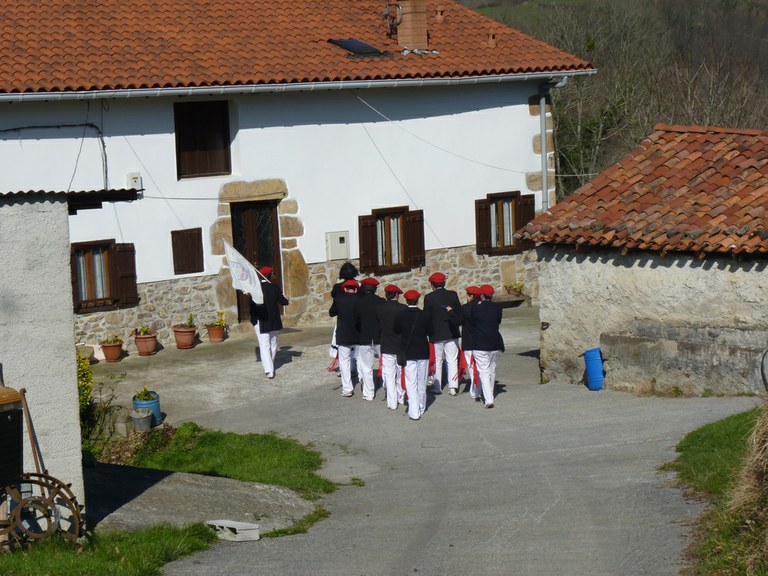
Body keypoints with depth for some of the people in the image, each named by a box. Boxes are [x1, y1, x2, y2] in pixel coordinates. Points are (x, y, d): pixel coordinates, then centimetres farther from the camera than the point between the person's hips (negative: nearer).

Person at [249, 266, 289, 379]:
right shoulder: (275, 288, -6)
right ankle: (270, 365, 35)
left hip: (261, 323, -3)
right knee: (273, 343, 20)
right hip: (274, 322, 3)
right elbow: (283, 302, -4)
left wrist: (253, 319, 1)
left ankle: (268, 369, -14)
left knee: (264, 346, -3)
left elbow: (252, 306, -9)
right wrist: (287, 300, 17)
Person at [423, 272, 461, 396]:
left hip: (436, 334, -2)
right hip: (452, 333, 2)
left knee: (437, 361, 9)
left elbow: (427, 317, -6)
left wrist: (428, 332, 4)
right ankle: (453, 386, -1)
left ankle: (437, 387, 13)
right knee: (452, 360, 6)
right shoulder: (453, 295, -2)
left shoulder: (429, 297, -10)